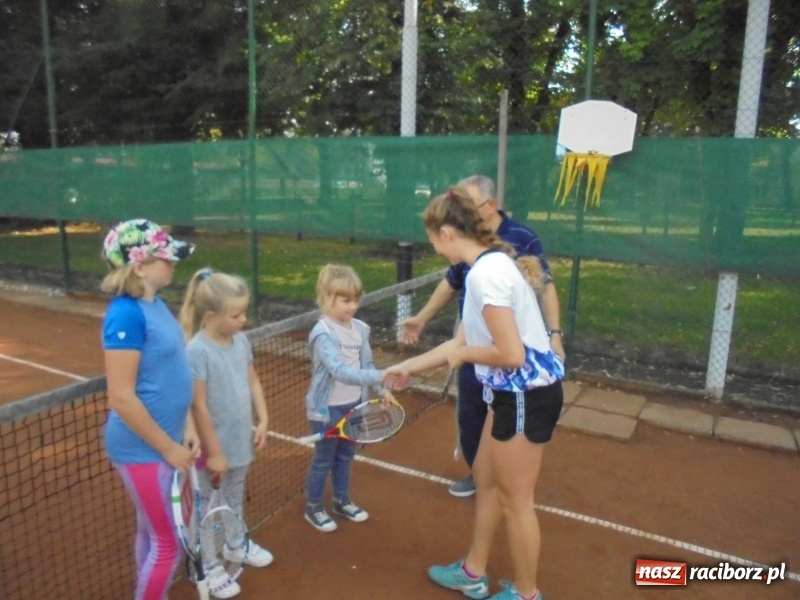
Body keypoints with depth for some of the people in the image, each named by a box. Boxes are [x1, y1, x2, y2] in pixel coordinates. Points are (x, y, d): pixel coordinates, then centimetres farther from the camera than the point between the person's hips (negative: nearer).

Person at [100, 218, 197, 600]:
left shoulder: (155, 304, 3)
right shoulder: (126, 314, -23)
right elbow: (122, 399, -24)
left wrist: (186, 427, 6)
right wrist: (169, 448, -16)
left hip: (163, 442, 8)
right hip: (143, 448, -8)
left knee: (151, 532, 24)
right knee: (168, 543, 6)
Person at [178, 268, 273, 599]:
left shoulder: (241, 341, -3)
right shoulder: (197, 351, -24)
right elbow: (198, 407, -21)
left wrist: (262, 420, 2)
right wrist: (214, 452, -17)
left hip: (241, 441, 7)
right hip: (212, 447, -7)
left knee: (236, 497, 27)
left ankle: (236, 544, 49)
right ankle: (208, 565, 33)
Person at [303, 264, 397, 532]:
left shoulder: (361, 329, -2)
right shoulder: (323, 333, -24)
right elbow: (340, 371, -35)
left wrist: (380, 391, -5)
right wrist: (380, 376, -44)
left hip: (353, 405, 6)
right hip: (327, 408, -6)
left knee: (345, 457, 21)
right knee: (323, 460, 11)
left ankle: (342, 501, 41)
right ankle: (313, 507, 31)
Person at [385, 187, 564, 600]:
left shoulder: (486, 273, -23)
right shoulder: (489, 266, 8)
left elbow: (511, 354, -28)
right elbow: (462, 342, 15)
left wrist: (463, 354, -9)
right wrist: (409, 366, 22)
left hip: (526, 395, -10)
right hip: (514, 393, 10)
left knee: (514, 500, 10)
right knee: (485, 480, 22)